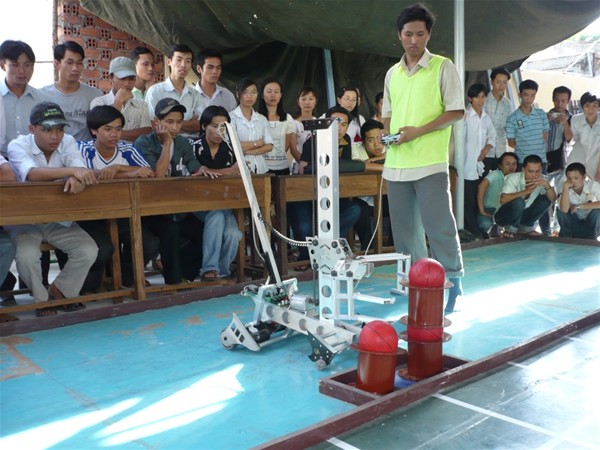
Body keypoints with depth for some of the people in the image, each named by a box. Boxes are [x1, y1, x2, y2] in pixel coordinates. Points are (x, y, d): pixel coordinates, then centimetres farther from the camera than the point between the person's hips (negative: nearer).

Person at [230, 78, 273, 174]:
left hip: (260, 168, 4)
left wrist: (248, 151, -10)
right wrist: (258, 143, -1)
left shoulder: (262, 119, 11)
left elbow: (269, 146, 4)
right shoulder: (231, 117, -2)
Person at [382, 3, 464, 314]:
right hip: (396, 163, 6)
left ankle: (452, 283, 7)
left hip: (430, 162, -5)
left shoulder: (442, 67, 0)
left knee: (439, 226, -6)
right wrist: (388, 134, 1)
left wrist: (419, 131, -14)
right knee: (404, 228, 11)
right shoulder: (392, 73, 16)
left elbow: (456, 111, -5)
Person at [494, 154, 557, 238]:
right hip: (504, 216, -6)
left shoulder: (542, 180, -10)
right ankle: (511, 229, -7)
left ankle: (525, 227, 2)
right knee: (519, 201, -33)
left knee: (545, 199, -9)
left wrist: (546, 185, -31)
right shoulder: (513, 178, -25)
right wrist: (526, 191, -38)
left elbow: (552, 199, -14)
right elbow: (503, 200, -39)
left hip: (523, 215, 6)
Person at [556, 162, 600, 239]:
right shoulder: (566, 188, -15)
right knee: (561, 210, -22)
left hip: (592, 224, -1)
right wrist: (565, 188, -36)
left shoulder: (593, 185, -20)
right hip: (574, 224, 1)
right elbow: (564, 210, -33)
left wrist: (579, 206, -31)